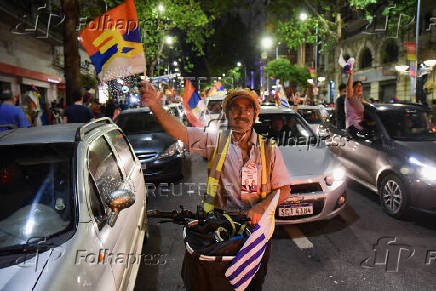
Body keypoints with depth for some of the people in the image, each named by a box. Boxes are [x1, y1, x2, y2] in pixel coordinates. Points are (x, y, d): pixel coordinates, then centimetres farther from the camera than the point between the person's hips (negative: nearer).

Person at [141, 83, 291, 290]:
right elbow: (180, 132, -16)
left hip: (256, 227, 1)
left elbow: (284, 190, -1)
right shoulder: (216, 142, -3)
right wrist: (155, 106, -32)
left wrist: (260, 207, -19)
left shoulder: (269, 150, 0)